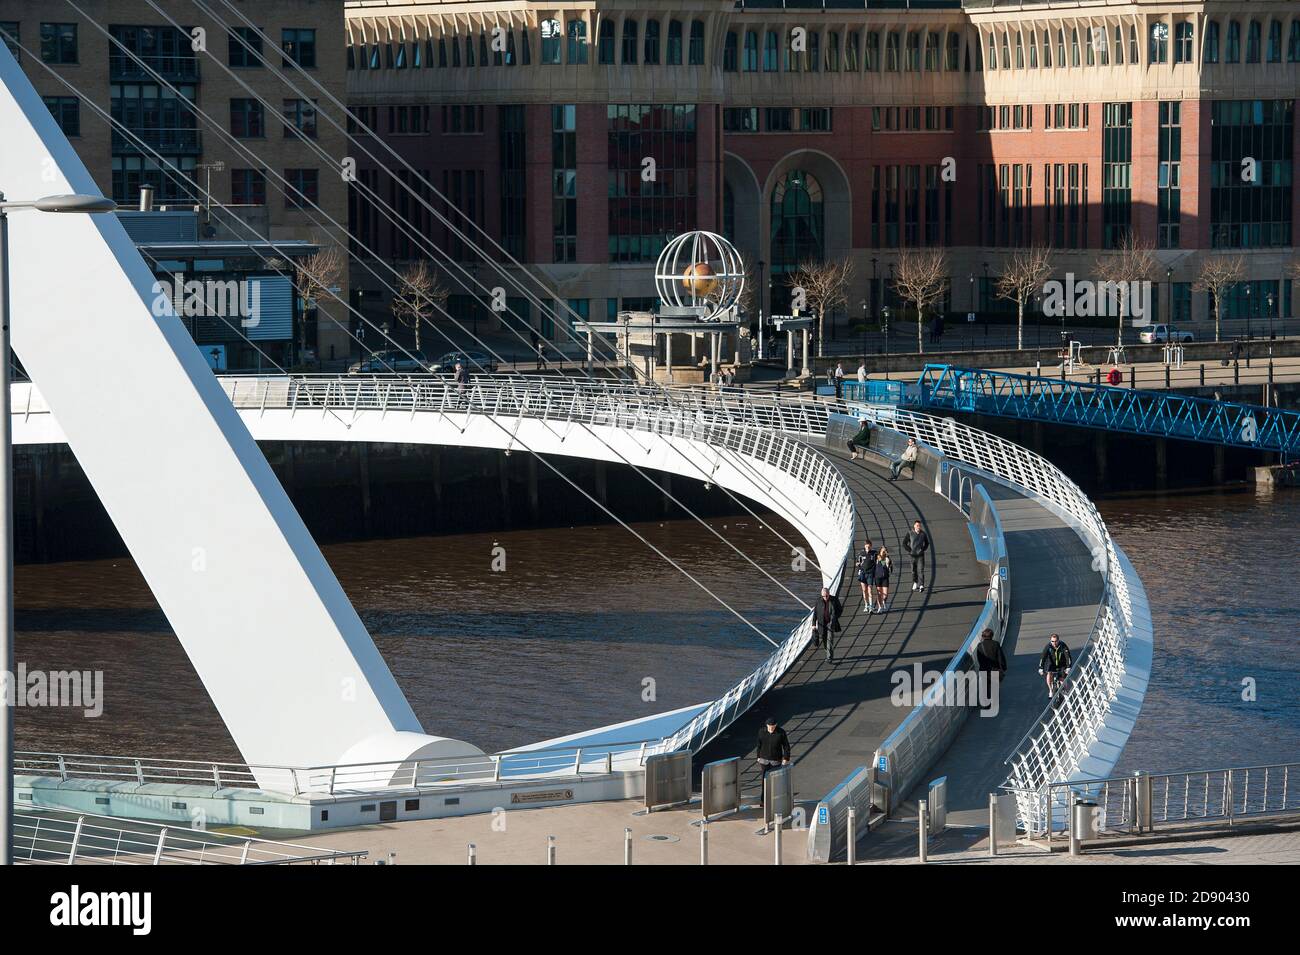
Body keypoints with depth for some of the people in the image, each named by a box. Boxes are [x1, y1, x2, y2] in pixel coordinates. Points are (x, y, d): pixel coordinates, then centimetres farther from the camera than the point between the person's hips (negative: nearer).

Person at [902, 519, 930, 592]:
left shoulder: (923, 534, 2)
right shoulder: (910, 533, -4)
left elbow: (927, 543, 17)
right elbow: (904, 543, 1)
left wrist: (923, 549, 4)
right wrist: (909, 550, -6)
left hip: (920, 555, 0)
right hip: (913, 555, 0)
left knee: (921, 570, -10)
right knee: (914, 570, 10)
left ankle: (921, 585, -16)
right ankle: (915, 583, 29)